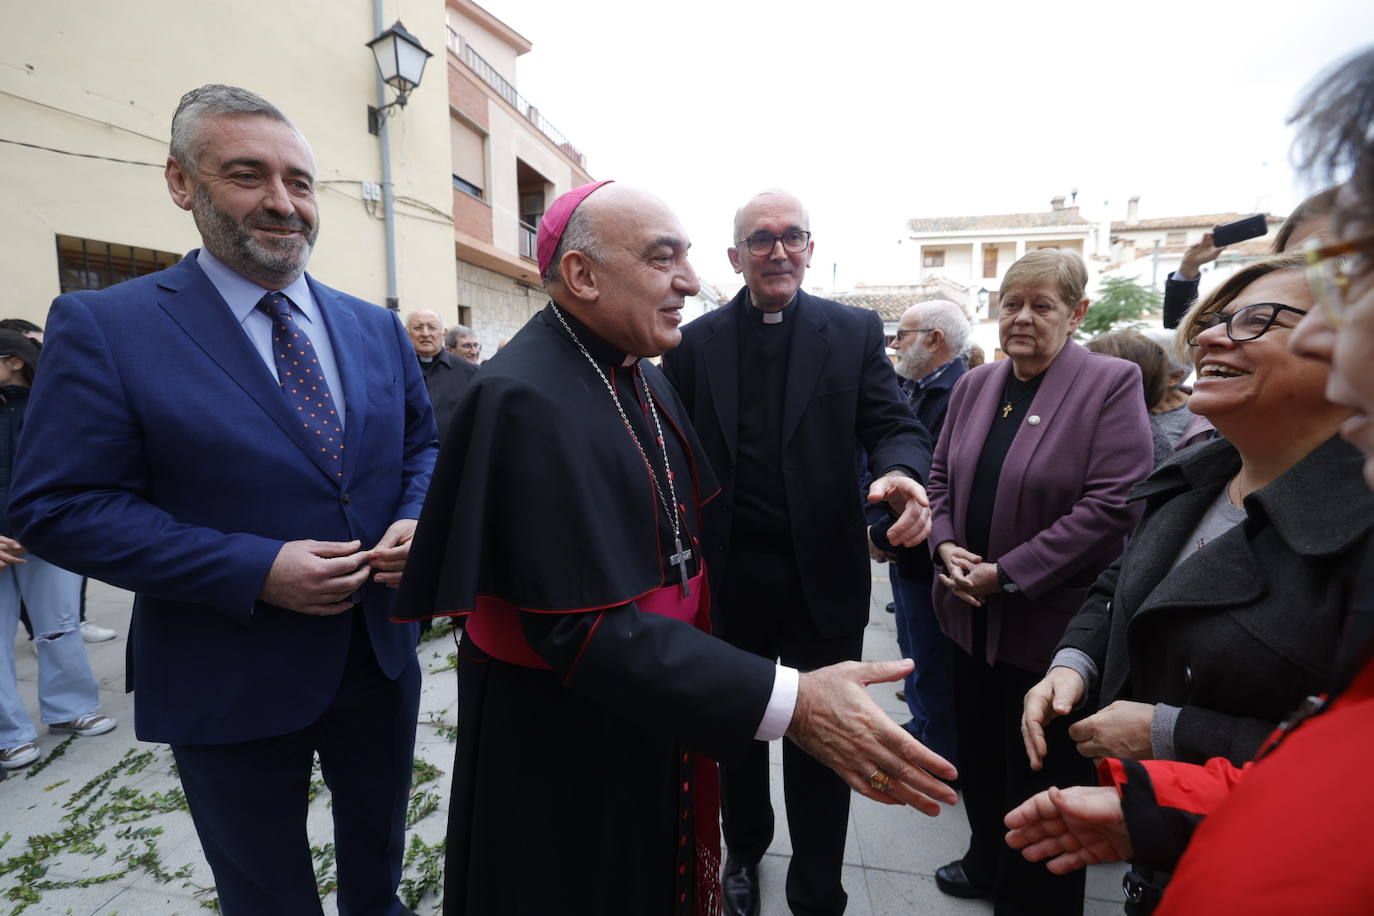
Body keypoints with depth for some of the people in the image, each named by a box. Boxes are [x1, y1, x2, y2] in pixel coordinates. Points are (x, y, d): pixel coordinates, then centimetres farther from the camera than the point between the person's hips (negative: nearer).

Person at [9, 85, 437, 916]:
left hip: (381, 655, 4)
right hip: (229, 687, -3)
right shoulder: (103, 327, -11)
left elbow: (423, 444, 8)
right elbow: (60, 507, -13)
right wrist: (253, 570, -24)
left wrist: (416, 522, -13)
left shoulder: (377, 327, 2)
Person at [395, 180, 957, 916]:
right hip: (563, 743, -7)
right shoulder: (526, 400, -28)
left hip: (655, 714, 8)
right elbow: (586, 627, -31)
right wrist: (786, 702, -35)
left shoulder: (640, 373, 1)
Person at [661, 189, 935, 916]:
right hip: (728, 575, 1)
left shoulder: (855, 331, 0)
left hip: (822, 575, -1)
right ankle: (744, 852, 49)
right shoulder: (696, 340, 1)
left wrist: (899, 471, -28)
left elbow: (894, 425, -6)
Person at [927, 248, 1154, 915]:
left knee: (1040, 772, 12)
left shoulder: (1112, 385, -11)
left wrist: (1009, 573, -19)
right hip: (972, 611, 6)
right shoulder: (974, 385, 6)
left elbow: (1112, 505, -18)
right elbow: (941, 477, 11)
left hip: (1049, 620, -5)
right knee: (979, 754, 21)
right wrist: (945, 543, -7)